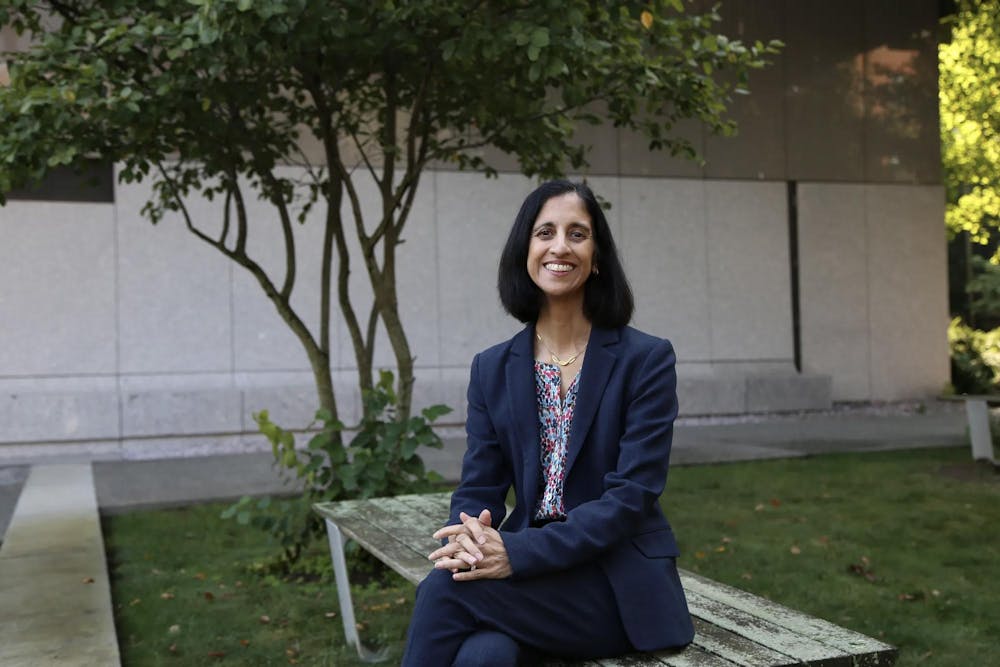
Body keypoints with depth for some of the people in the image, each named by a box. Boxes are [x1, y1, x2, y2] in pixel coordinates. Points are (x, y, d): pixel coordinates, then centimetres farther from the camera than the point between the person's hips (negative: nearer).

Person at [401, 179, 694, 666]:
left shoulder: (646, 359, -5)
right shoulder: (492, 369, 8)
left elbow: (632, 495, -13)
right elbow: (478, 489, 4)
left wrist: (517, 553, -24)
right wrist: (467, 539, -21)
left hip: (618, 586, -2)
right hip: (532, 578, 3)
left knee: (446, 588, -27)